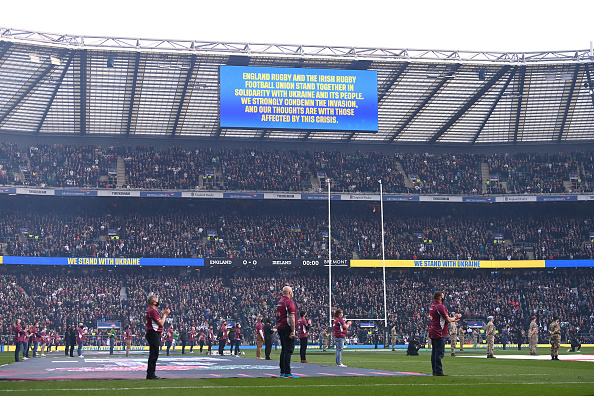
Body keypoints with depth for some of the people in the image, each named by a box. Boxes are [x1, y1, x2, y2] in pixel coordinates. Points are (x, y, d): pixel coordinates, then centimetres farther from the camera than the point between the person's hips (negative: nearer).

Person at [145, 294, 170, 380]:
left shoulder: (150, 309, 17)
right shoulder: (152, 311, -16)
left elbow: (158, 320, 22)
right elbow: (161, 323, -16)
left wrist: (163, 314, 16)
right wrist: (165, 314, -5)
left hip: (154, 334, 11)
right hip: (154, 334, -11)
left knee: (154, 354, 15)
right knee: (154, 354, -8)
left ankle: (150, 374, 20)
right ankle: (150, 374, -6)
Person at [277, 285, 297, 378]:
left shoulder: (280, 302, 16)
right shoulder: (289, 302, -12)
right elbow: (291, 317, -18)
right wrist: (293, 331, -18)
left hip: (280, 328, 9)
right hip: (287, 328, -9)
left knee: (284, 349, 16)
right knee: (288, 350, -9)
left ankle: (282, 371, 20)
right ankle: (287, 373, -12)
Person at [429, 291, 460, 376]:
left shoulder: (432, 306, 16)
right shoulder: (440, 307, -14)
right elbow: (448, 320, -13)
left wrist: (453, 320, 22)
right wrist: (456, 317, 6)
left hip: (432, 333, 10)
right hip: (439, 334, -10)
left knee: (434, 352, 11)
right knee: (440, 352, -8)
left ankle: (435, 371, 14)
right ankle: (439, 371, -9)